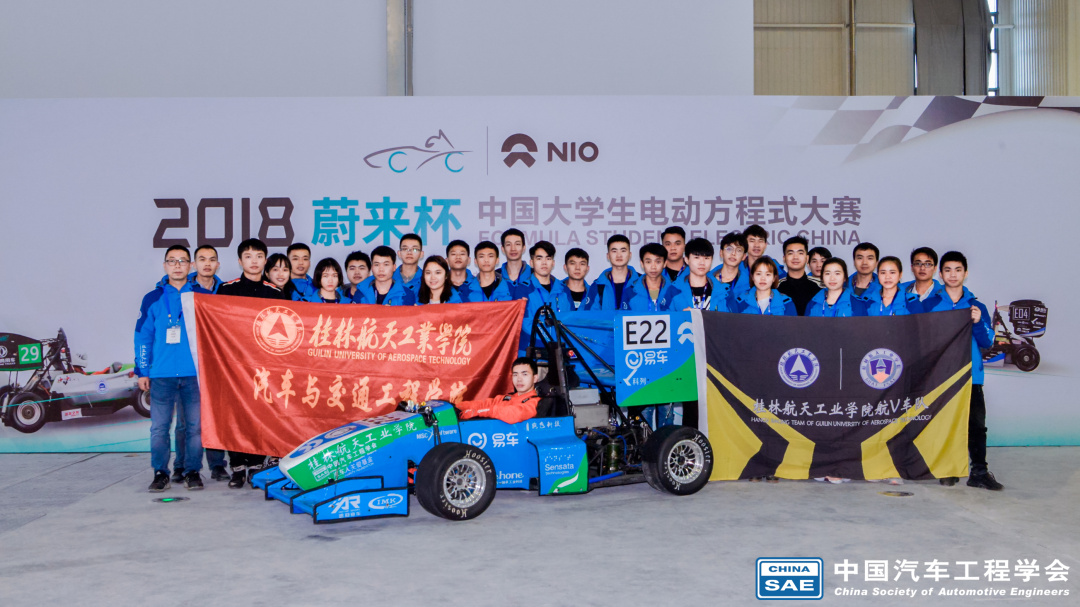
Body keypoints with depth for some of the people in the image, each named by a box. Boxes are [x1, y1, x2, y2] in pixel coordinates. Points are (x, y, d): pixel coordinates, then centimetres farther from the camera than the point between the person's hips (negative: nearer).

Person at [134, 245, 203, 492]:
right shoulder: (153, 299, 7)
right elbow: (142, 336, 8)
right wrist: (142, 372, 4)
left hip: (194, 372, 0)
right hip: (162, 374, 0)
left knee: (195, 425, 1)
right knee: (159, 426, 0)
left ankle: (192, 471, 12)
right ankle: (160, 473, 11)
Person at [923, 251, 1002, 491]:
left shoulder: (977, 306, 10)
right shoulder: (929, 304, 7)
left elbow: (987, 342, 5)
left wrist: (978, 323, -12)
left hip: (970, 375, 1)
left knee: (976, 424, -4)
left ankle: (979, 471, 2)